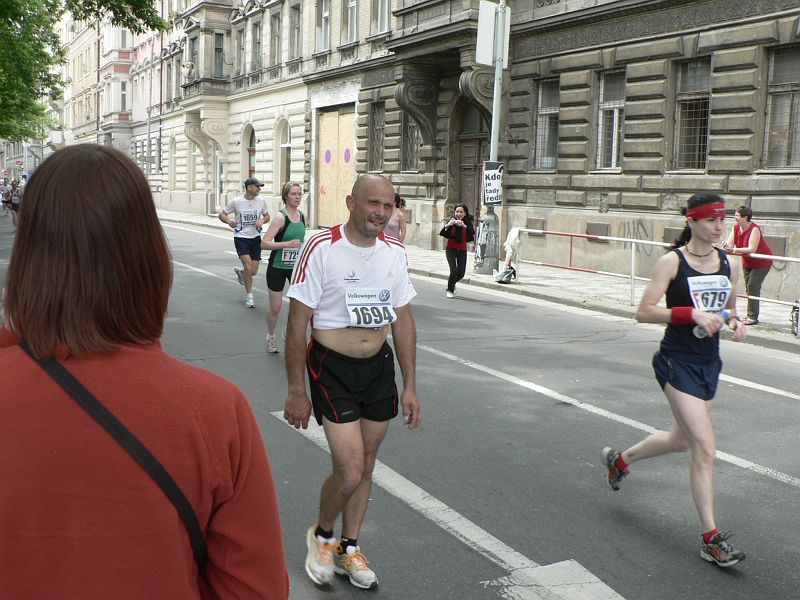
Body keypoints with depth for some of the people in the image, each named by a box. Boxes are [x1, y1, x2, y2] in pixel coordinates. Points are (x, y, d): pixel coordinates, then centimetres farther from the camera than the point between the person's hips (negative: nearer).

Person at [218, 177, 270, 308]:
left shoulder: (261, 201, 0)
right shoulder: (236, 201, -7)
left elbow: (267, 216, 13)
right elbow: (222, 214, 2)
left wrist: (262, 221, -10)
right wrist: (229, 220, -20)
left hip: (255, 238, 3)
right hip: (241, 237, -3)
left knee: (253, 271, 3)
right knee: (248, 266, -17)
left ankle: (240, 271, 41)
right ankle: (249, 296, 2)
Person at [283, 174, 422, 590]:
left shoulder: (395, 252, 2)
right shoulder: (321, 248, -16)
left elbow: (402, 321, 9)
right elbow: (298, 324, -12)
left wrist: (410, 386, 7)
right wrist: (296, 391, -12)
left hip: (379, 367, 6)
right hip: (333, 368, -5)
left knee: (366, 466, 14)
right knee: (350, 472, -10)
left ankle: (349, 549, 35)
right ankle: (321, 535, 22)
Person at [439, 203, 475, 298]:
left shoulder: (467, 223, -5)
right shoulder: (452, 221, -8)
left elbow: (472, 232, -23)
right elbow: (442, 234, -16)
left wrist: (464, 226, -39)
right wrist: (447, 225, -34)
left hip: (462, 250, 2)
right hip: (451, 249, -2)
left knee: (461, 273, 3)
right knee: (454, 270, -16)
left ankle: (452, 284, 36)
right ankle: (450, 290, 6)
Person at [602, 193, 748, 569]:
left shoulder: (726, 262, 7)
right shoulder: (672, 261, -11)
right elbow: (644, 312, -16)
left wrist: (736, 324, -2)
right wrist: (692, 314, -25)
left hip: (709, 362, 7)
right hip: (678, 361, -7)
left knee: (682, 440, 20)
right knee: (705, 449, -11)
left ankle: (620, 459, 47)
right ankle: (711, 540, 0)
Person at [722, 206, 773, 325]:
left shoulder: (754, 229, -26)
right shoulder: (736, 228, -5)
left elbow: (752, 249, -35)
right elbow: (730, 245, -11)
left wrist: (734, 250, -46)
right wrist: (725, 247, -35)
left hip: (761, 262, -8)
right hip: (747, 262, 8)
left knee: (752, 286, -15)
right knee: (748, 287, 9)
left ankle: (753, 317, -14)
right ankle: (750, 315, 16)